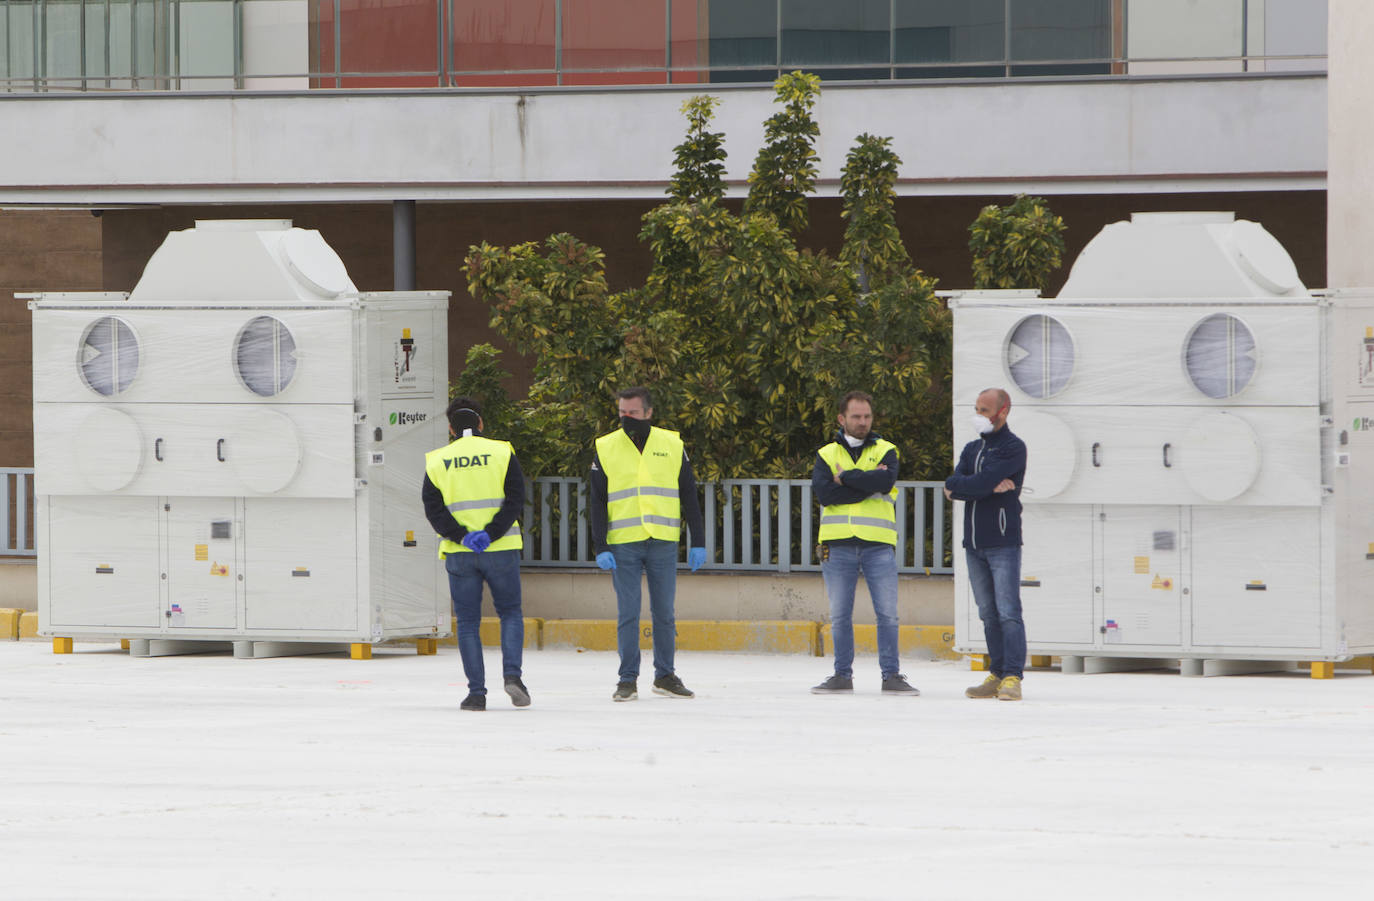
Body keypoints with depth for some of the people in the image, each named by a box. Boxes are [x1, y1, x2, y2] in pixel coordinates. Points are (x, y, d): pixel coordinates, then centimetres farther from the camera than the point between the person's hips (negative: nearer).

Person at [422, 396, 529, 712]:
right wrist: (490, 534, -13)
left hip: (459, 554, 0)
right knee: (510, 612, 15)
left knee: (468, 622, 7)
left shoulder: (436, 461, 5)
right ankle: (512, 673, -5)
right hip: (501, 550, 0)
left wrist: (461, 536, -11)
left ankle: (476, 691, 2)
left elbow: (433, 508, -3)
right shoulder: (502, 453, 2)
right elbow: (515, 499, -7)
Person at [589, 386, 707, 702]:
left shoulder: (671, 446, 6)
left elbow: (689, 496, 10)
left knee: (664, 612, 7)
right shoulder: (605, 449, 4)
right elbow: (597, 502, 4)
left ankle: (665, 675, 18)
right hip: (623, 545, -1)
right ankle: (628, 679, 5)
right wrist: (601, 548, -5)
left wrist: (697, 542, 5)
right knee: (627, 613, -2)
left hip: (662, 543, 1)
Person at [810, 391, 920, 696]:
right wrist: (867, 485, -9)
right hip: (838, 544, 1)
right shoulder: (826, 455, 11)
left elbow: (885, 481, -12)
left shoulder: (885, 451, 9)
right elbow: (823, 492, -7)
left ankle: (891, 676, 3)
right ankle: (842, 675, 13)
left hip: (878, 545, -1)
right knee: (840, 615, 5)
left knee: (887, 613, -3)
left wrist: (845, 478, -7)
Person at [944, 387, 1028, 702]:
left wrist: (958, 486, 0)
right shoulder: (972, 449, 18)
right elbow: (953, 486, 2)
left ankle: (1012, 677, -14)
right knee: (988, 614, 7)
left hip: (1003, 542, -7)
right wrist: (990, 487, -11)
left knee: (1008, 612, -11)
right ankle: (997, 674, 10)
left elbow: (983, 482, -16)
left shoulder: (1013, 448, -4)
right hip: (974, 543, 7)